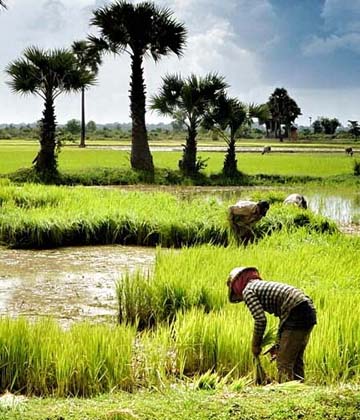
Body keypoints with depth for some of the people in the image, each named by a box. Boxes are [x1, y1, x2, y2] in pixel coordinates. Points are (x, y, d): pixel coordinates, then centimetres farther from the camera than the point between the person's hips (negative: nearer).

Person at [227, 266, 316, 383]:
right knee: (296, 360, 17)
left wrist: (255, 345, 6)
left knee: (284, 362, -4)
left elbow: (261, 320, -7)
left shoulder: (248, 291, 4)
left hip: (296, 313, -9)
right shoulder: (266, 286, 30)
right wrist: (278, 345, 29)